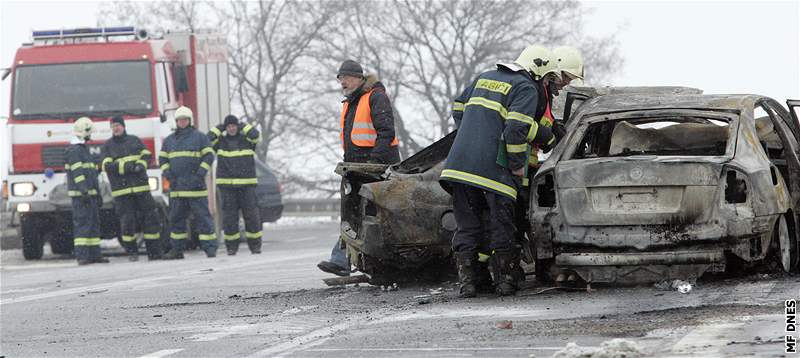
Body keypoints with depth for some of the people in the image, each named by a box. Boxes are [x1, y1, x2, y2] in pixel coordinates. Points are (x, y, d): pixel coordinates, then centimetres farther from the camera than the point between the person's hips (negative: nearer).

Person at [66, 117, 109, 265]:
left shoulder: (84, 149, 22)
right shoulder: (74, 150, -11)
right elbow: (77, 172, -20)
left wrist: (97, 194, 24)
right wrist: (84, 191, -27)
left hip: (90, 193, 10)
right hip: (80, 194, -10)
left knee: (94, 224, 10)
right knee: (82, 224, -12)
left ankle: (94, 254, 13)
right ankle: (82, 256, -15)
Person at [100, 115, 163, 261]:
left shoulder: (135, 140, 13)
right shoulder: (107, 146, 5)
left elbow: (146, 155, 9)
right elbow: (107, 166, -7)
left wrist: (141, 164, -13)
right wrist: (126, 166, -20)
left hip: (141, 186, 2)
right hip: (121, 189, -2)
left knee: (150, 217, -1)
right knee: (127, 220, -6)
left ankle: (154, 252, 3)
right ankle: (132, 252, 5)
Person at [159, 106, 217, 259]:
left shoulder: (199, 137, 3)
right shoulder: (169, 140, 15)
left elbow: (209, 156, -1)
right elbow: (162, 158, 18)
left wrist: (200, 174, -12)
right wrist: (167, 173, 1)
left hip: (195, 186, -4)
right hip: (176, 186, 4)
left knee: (202, 216, -6)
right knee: (176, 218, 6)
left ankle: (210, 247, -6)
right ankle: (177, 249, 12)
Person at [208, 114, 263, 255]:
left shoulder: (246, 139, 7)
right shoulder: (220, 141, 9)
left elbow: (255, 135, -12)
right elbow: (208, 139, -8)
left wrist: (243, 126, 1)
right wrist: (220, 128, 2)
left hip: (246, 183, 0)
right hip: (227, 184, 0)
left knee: (251, 214, -3)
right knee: (229, 215, -2)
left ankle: (255, 245, 3)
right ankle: (231, 246, 4)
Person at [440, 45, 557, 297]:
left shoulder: (484, 78, 20)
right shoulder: (526, 88, -3)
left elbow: (458, 110, 25)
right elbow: (516, 128, -16)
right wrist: (518, 165, -8)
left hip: (460, 163, 6)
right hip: (494, 170, -6)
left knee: (467, 227, 10)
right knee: (501, 228, 6)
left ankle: (466, 283, 5)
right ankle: (504, 282, 9)